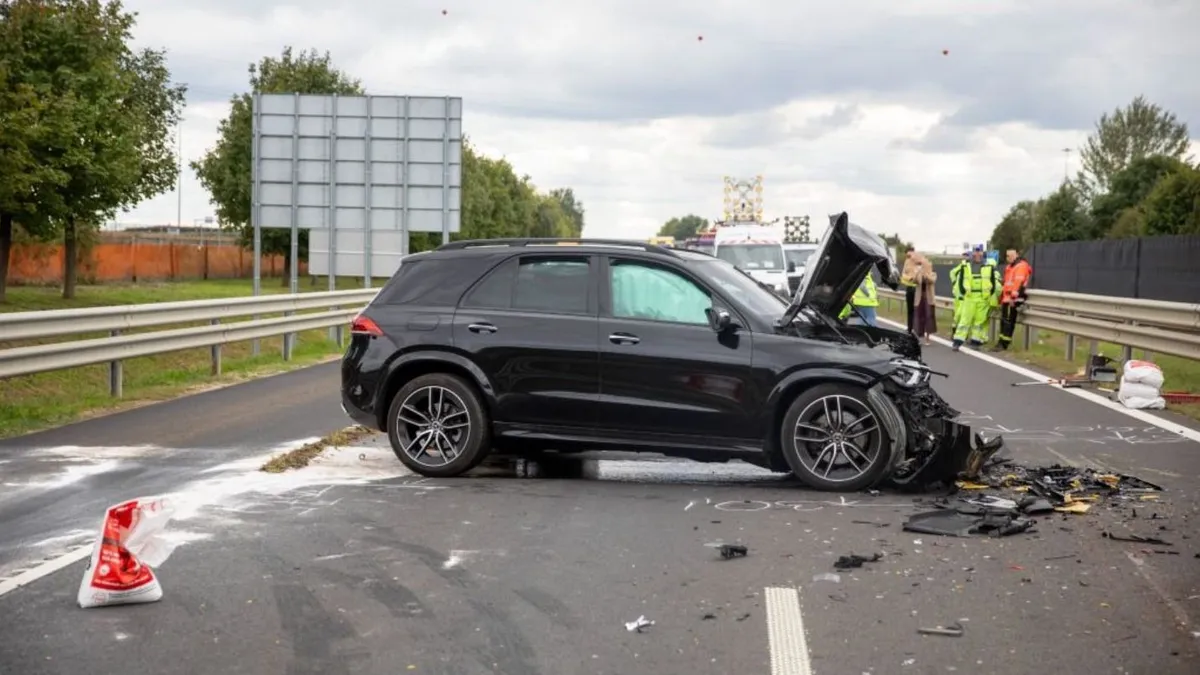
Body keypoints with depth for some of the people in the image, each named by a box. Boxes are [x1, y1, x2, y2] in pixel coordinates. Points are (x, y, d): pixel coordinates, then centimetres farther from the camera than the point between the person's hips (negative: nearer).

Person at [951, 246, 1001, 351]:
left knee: (980, 320, 5)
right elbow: (960, 282, 11)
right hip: (968, 298, 0)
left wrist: (993, 297, 3)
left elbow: (996, 283, 6)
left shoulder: (990, 267, 4)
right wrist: (961, 294, 4)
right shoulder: (966, 267, 7)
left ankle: (976, 341, 14)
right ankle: (957, 342, -4)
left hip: (984, 299, 0)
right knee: (964, 320, -3)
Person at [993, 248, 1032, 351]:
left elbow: (1018, 283, -20)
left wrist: (1013, 296, -27)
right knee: (1003, 320, 11)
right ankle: (1002, 342, 15)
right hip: (1006, 298, 10)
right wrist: (1002, 297, 28)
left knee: (1008, 321, -9)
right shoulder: (1010, 267, 22)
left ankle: (1003, 344, -8)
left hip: (1013, 299, -10)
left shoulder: (1021, 266, -10)